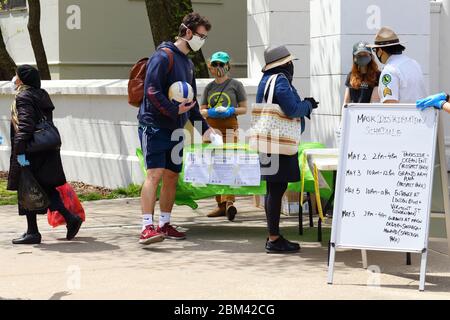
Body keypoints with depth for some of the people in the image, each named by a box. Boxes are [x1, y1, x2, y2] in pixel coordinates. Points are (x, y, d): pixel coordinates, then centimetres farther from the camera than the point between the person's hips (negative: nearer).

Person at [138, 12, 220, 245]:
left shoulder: (188, 63, 19)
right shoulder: (164, 56, -10)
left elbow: (192, 102, 24)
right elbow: (152, 91, -19)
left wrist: (204, 128, 19)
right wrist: (175, 110, -22)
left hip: (175, 129, 9)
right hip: (154, 126, -9)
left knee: (171, 176, 9)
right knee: (154, 174, -16)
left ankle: (164, 225, 18)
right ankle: (147, 227, -19)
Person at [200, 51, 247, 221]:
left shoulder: (235, 85, 5)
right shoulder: (209, 87, 16)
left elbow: (244, 108, 7)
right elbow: (202, 110, 16)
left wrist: (231, 110, -12)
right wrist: (210, 112, -6)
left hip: (229, 126, -5)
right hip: (211, 127, 5)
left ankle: (229, 202, -27)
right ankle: (221, 205, 10)